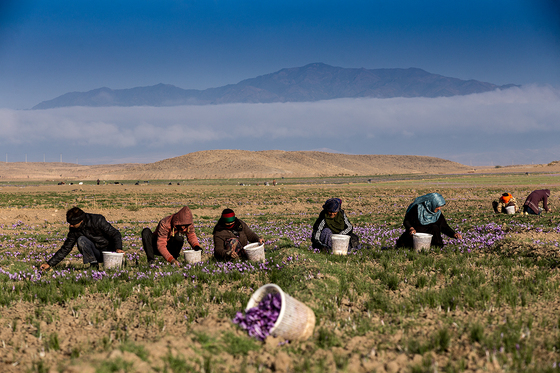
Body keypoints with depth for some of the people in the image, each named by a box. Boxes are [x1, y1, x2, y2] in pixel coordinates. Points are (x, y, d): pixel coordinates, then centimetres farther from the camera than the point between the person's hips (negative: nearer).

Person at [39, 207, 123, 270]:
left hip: (109, 251, -3)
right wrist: (50, 264, -4)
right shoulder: (74, 230, -5)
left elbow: (115, 234, -14)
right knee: (81, 240, -25)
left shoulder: (97, 220, -18)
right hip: (95, 254, 3)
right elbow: (65, 249, 1)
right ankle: (93, 264, -16)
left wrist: (118, 248, -31)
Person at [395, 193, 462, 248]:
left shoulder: (438, 213, -5)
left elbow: (444, 227, 2)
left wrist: (454, 234, -13)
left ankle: (436, 247, -13)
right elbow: (406, 221, -8)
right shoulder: (417, 208, -16)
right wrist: (411, 228, -27)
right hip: (415, 233, -3)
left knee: (435, 228, -27)